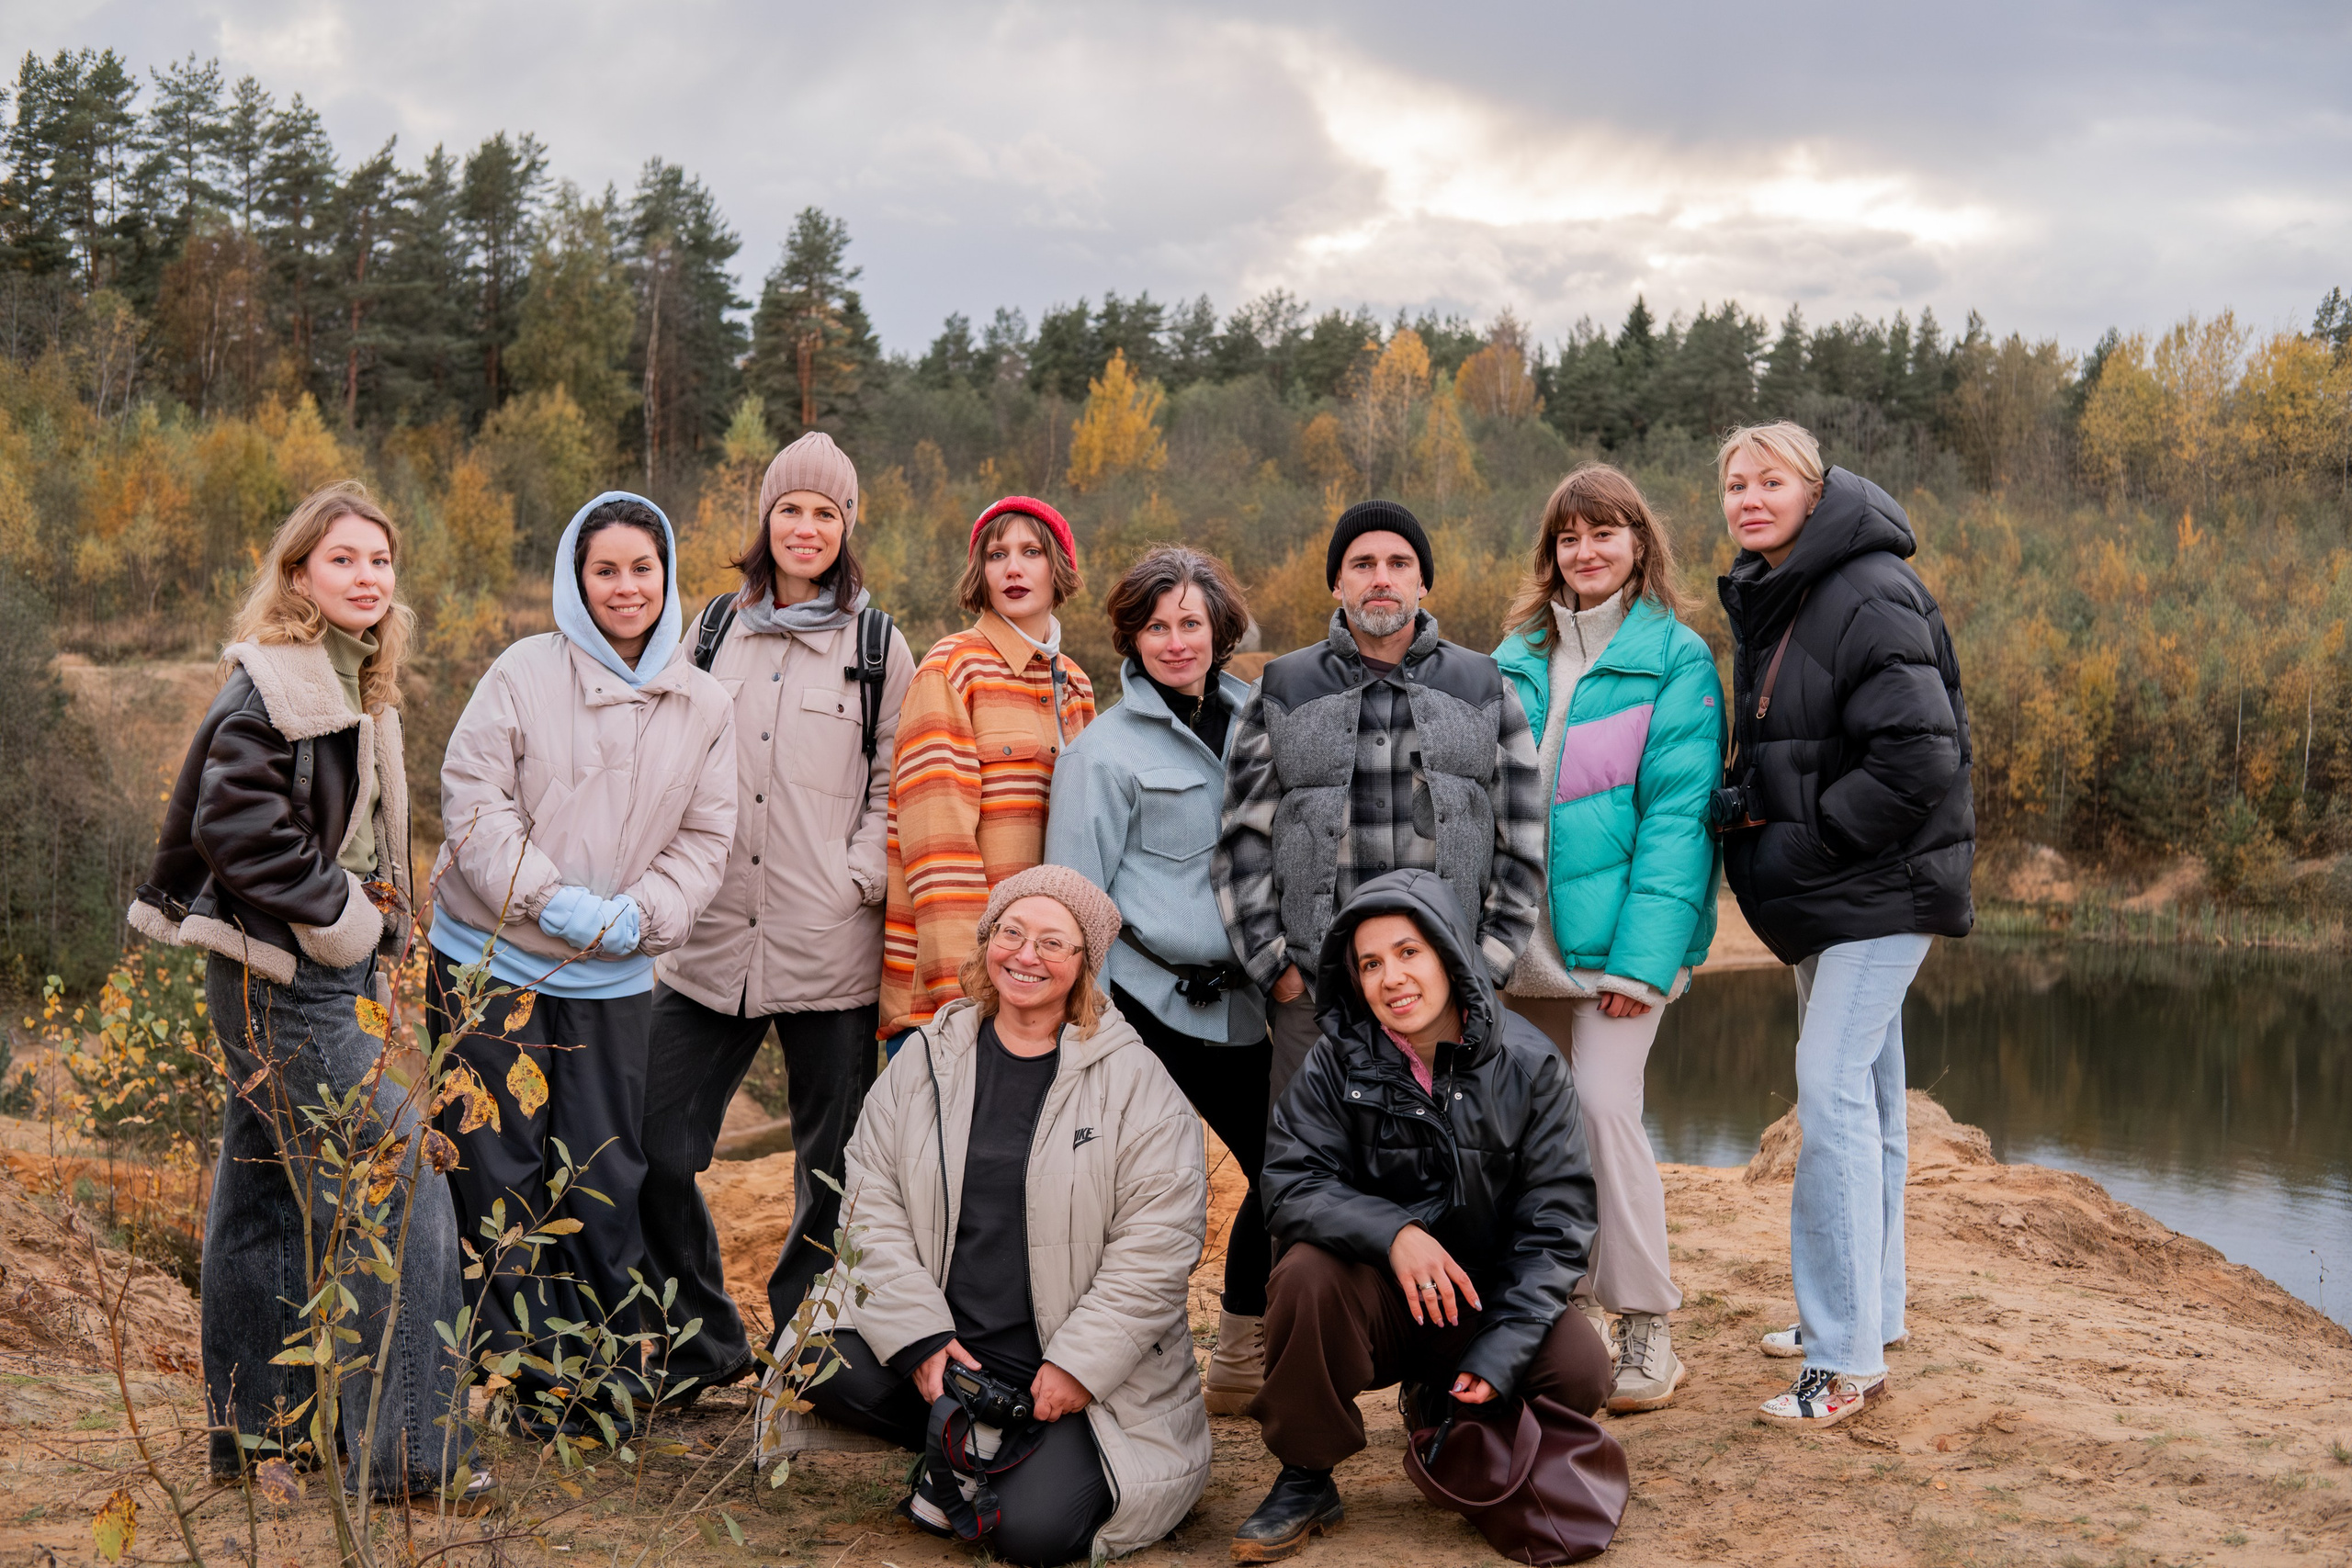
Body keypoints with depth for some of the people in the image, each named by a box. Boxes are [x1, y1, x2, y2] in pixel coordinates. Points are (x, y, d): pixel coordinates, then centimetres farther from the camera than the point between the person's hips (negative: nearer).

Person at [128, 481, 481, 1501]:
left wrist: (370, 927, 10)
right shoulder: (271, 684, -15)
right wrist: (336, 916, -17)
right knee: (400, 1195, -9)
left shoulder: (358, 684, 15)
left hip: (331, 971, 10)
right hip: (287, 983, -10)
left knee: (268, 1198, 15)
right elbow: (233, 823, -23)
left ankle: (255, 1424, 25)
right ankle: (408, 1450, -5)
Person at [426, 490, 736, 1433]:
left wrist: (638, 915, -11)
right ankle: (527, 1367, 16)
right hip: (491, 957, -2)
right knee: (499, 1170, 4)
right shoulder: (525, 674, -5)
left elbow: (704, 839, 6)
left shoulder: (702, 706, 5)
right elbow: (473, 797, -8)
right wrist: (550, 899, -17)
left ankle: (607, 1377, 20)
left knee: (605, 1178, 6)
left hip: (613, 979, 2)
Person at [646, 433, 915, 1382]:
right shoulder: (714, 633, 12)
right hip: (708, 945, 2)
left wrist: (857, 880, -9)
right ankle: (704, 1342, 17)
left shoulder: (877, 648, 5)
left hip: (827, 950, -2)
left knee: (833, 1169, 5)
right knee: (657, 1155, -2)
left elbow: (897, 791, 5)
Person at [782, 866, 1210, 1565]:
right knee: (814, 1357, -23)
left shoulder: (1135, 1083, -4)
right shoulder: (927, 1060, 6)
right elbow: (873, 1203, 2)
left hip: (1079, 1375, -3)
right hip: (941, 1346, 3)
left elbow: (1156, 1245, -8)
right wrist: (918, 1337, -10)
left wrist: (1077, 1365, -14)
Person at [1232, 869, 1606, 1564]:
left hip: (1486, 1298, 1)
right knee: (1306, 1273, -31)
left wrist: (1498, 1356, -19)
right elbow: (1290, 1185, -14)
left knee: (1580, 1372, -26)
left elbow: (1556, 1224, -9)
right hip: (1377, 1296, 0)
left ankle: (1442, 1407, 9)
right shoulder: (1337, 1063, -7)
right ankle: (1305, 1482, -9)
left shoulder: (1527, 1065, -8)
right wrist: (1393, 1232, -32)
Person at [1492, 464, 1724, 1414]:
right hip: (1524, 936, 5)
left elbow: (1677, 812, -9)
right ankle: (1566, 1305, 22)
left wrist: (1642, 957, -17)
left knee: (1602, 1104, -13)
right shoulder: (1516, 659, 13)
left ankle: (1646, 1330, -2)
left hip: (1617, 932, -5)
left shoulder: (1675, 660, -3)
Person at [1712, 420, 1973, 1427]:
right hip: (1829, 892, 10)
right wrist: (1740, 802, 2)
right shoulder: (1764, 604, 12)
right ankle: (1871, 1316, 27)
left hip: (1880, 884, -10)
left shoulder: (1870, 598, -18)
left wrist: (1801, 843, -18)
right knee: (1863, 1098, 16)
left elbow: (1917, 760, -24)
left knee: (1832, 1091, -14)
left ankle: (1846, 1358, -11)